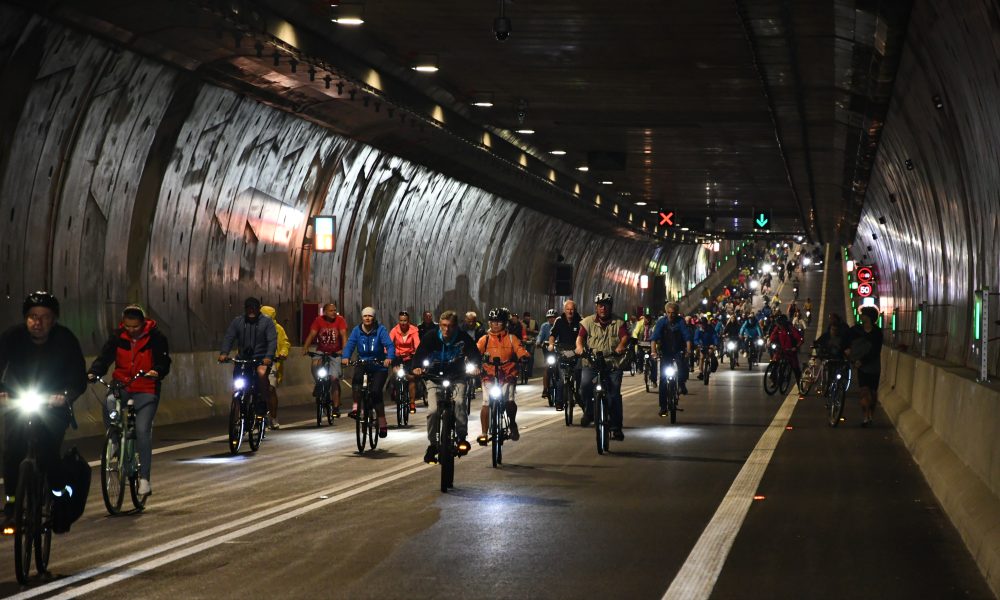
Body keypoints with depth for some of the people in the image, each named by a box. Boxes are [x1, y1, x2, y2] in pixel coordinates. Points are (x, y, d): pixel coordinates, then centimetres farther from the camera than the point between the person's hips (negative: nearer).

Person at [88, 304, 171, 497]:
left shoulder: (155, 338, -5)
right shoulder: (117, 337, 2)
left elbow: (164, 361, -11)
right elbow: (104, 357, -6)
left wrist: (157, 371, -34)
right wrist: (93, 373, -26)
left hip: (146, 391, -2)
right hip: (121, 387, 2)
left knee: (142, 430, -16)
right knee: (108, 406, -30)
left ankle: (144, 478, -9)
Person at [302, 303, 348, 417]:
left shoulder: (340, 320, -11)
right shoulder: (319, 320, -8)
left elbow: (343, 335, -20)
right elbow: (312, 334, -15)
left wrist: (344, 350, -35)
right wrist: (305, 348, -29)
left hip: (335, 353, -1)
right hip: (321, 351, 1)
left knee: (334, 378, -8)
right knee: (315, 365, -30)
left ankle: (336, 408, 0)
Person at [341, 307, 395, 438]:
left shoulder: (380, 330, -7)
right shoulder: (357, 330, 0)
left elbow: (389, 345, -18)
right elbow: (350, 344, -12)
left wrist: (389, 358, -39)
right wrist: (346, 357, -33)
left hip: (379, 366, -2)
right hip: (362, 363, 2)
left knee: (376, 392, -13)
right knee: (357, 378, -31)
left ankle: (382, 423, -3)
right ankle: (356, 406, -31)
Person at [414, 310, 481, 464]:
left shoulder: (463, 337, -14)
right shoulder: (430, 337, -14)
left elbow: (474, 353, -10)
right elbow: (419, 355, -13)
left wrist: (474, 366, -31)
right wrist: (417, 367, -34)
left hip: (457, 377, 0)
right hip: (435, 378, 0)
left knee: (459, 402, -28)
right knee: (433, 411, -14)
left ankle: (462, 437, -12)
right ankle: (432, 445, 4)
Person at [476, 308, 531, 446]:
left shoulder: (511, 338, 7)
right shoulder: (485, 339, 8)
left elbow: (520, 350, -5)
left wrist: (525, 357, -27)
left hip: (508, 376, -1)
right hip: (489, 376, 1)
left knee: (509, 401, -19)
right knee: (486, 403, -12)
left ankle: (512, 424, 10)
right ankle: (484, 433, 0)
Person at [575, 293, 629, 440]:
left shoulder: (618, 322, 5)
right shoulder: (588, 322, 6)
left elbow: (625, 336, -10)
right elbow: (580, 336, -6)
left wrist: (621, 346, -33)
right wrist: (579, 346, -29)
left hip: (613, 363, 0)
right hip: (592, 362, 0)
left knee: (614, 394, -9)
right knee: (585, 385, -25)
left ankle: (616, 428, 1)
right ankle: (589, 412, 1)